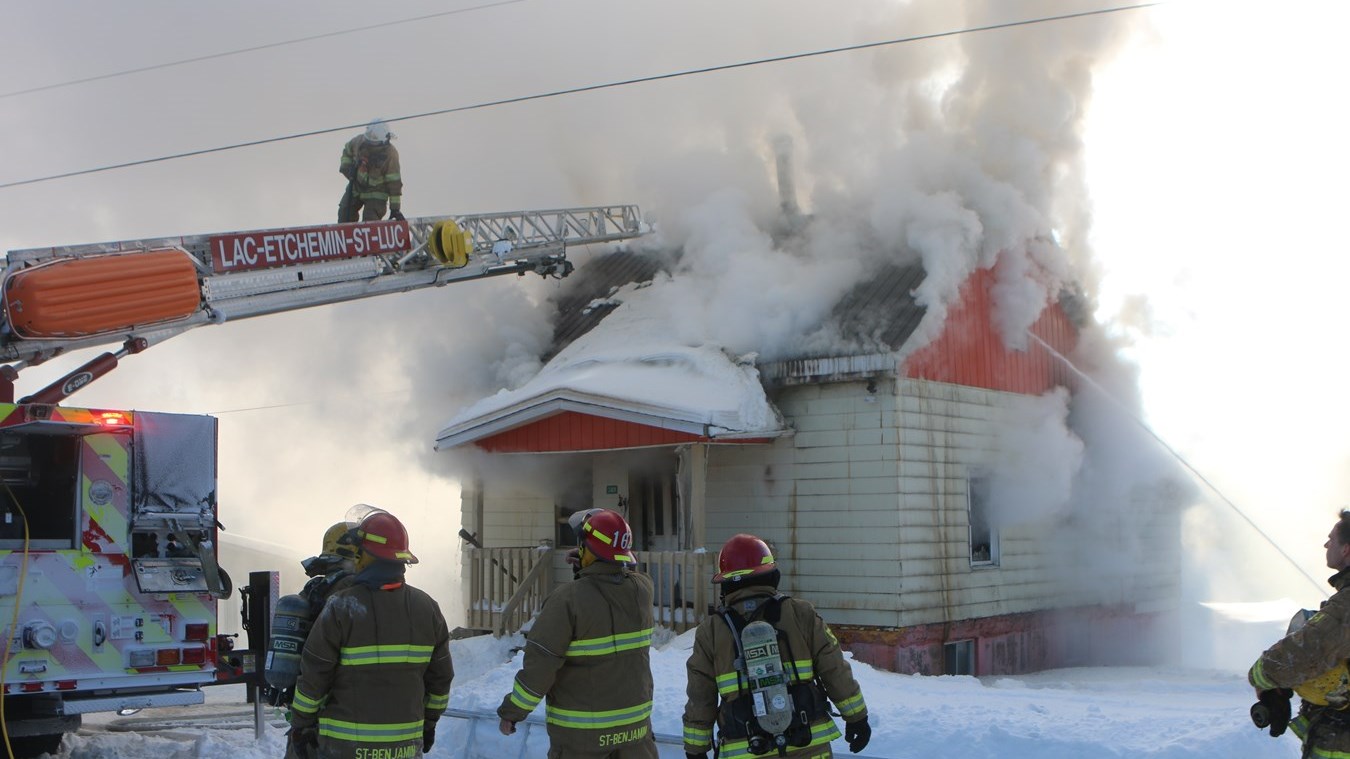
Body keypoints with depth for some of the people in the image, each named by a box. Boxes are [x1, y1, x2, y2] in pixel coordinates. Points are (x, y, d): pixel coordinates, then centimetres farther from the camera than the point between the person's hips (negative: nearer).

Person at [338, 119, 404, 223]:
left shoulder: (391, 154, -25)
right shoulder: (359, 141, -14)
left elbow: (394, 182, -22)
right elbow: (347, 151, 11)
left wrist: (395, 208, -21)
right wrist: (346, 166, -9)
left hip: (376, 194, -5)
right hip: (356, 187, 5)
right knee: (344, 215, 5)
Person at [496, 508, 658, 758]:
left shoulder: (567, 600, -21)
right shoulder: (642, 590, -6)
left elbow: (539, 666, -18)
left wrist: (512, 711, -6)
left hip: (580, 732, -4)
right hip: (635, 724, 4)